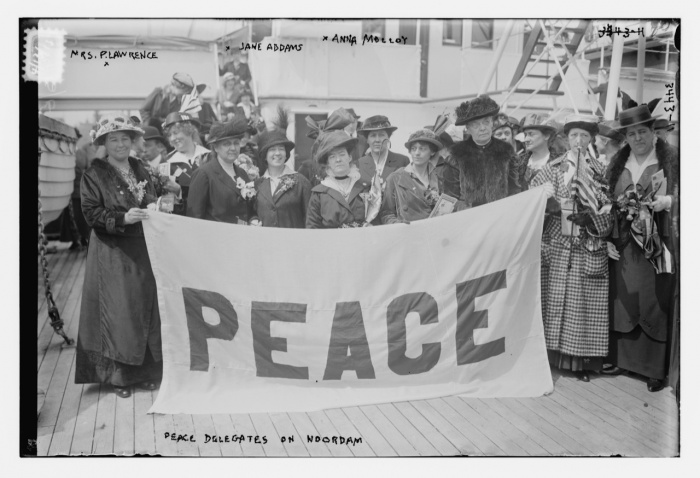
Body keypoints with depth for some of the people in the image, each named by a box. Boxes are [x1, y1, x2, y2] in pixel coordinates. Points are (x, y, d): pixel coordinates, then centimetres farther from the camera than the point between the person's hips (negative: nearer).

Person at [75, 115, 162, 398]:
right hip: (112, 255, -5)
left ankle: (145, 370, 16)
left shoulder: (140, 170, 12)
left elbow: (152, 203, 18)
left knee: (146, 308, 6)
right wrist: (122, 218, -22)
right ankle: (118, 375, 8)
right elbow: (91, 213, -10)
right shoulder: (95, 174, -3)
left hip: (142, 253, 5)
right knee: (117, 313, -3)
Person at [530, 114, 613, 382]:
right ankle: (558, 353, 9)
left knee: (585, 301, 2)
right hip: (559, 246, 0)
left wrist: (590, 218, -12)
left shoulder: (600, 171, 6)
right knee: (557, 298, 0)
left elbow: (607, 211, 5)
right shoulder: (554, 169, 5)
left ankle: (582, 359, 9)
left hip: (589, 249, 0)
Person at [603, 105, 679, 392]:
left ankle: (655, 368, 11)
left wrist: (666, 201, -23)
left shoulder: (671, 159, -1)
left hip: (657, 244, -3)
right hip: (623, 246, 3)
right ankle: (622, 358, 21)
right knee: (623, 301, 7)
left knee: (655, 303, 1)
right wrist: (607, 239, 3)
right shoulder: (617, 163, 9)